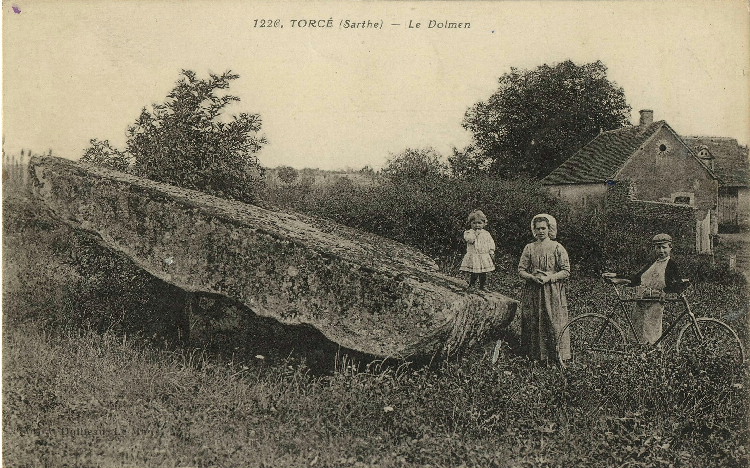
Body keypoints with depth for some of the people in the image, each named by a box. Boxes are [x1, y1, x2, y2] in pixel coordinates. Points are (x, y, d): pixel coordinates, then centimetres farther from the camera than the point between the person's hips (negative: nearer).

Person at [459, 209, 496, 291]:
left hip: (484, 256, 3)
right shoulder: (468, 232, 0)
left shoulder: (486, 234, 10)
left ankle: (482, 286, 20)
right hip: (473, 257, -3)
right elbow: (469, 239, -18)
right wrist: (476, 233, -16)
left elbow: (491, 242, 12)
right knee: (473, 274, -7)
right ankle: (471, 285, 10)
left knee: (483, 273, 6)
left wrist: (491, 251, 2)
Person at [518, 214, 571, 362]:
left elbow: (566, 271, -2)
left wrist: (549, 277, -15)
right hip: (533, 293, 2)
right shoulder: (529, 248, 8)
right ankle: (535, 354, 12)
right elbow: (521, 270, 6)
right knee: (532, 323, 2)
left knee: (553, 323, -4)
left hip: (553, 293, -2)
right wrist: (532, 277, -12)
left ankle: (556, 356, 5)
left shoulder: (557, 248, 1)